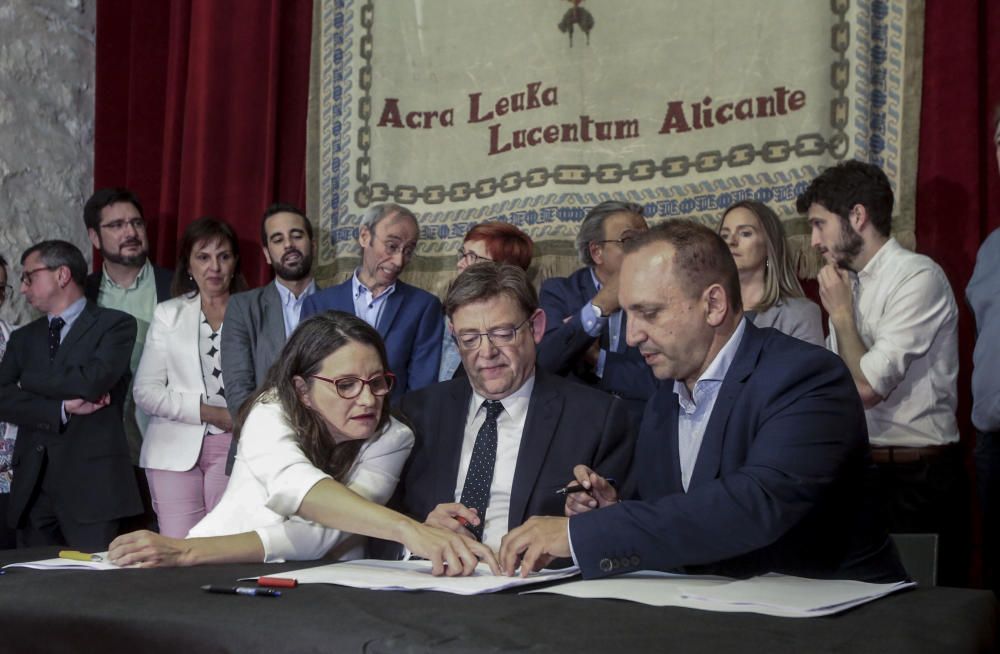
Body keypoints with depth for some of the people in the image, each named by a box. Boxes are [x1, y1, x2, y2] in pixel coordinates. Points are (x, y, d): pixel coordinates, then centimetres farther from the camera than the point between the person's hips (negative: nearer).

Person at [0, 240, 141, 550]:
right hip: (32, 485, 5)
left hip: (90, 483, -5)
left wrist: (28, 381, 0)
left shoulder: (115, 324, 2)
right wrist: (63, 409, -10)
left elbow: (92, 380, -15)